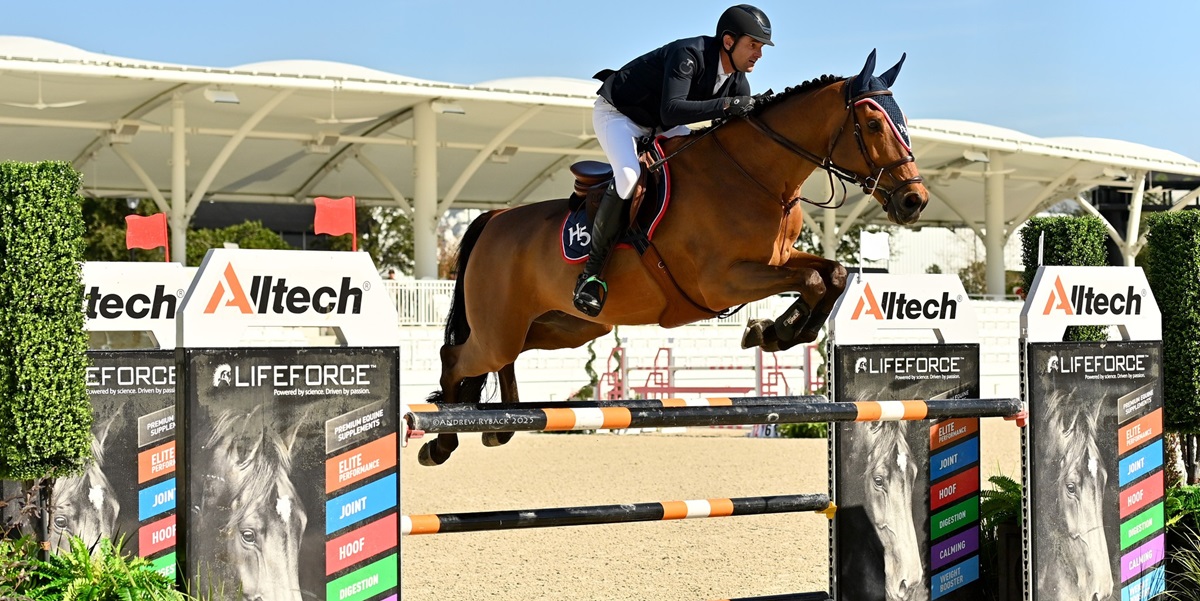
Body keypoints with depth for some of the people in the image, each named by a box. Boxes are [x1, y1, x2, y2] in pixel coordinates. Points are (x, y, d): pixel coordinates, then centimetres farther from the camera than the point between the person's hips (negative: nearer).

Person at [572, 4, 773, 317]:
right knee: (629, 177, -34)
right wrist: (726, 105, -49)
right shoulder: (688, 55, -31)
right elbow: (672, 111, -44)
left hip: (659, 128, 9)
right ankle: (591, 270, -25)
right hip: (616, 115, -9)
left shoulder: (737, 80, -7)